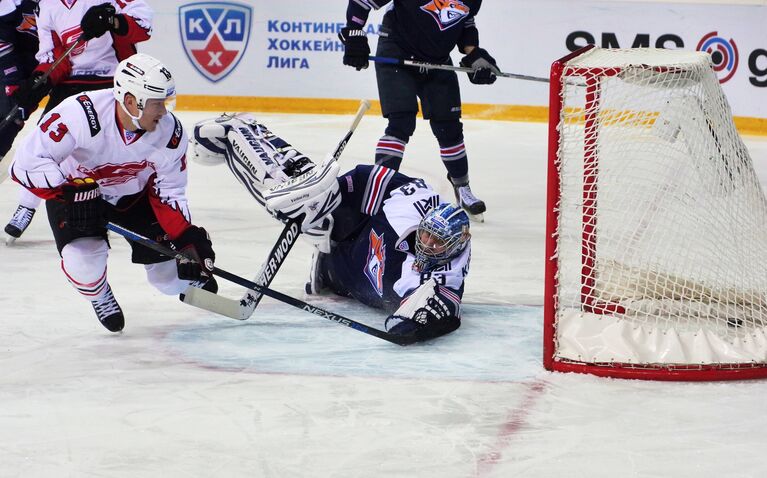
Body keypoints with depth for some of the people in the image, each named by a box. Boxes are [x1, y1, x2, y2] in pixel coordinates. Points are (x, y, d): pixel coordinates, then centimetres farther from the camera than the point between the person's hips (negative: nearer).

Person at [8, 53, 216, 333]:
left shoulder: (171, 133, -23)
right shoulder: (80, 114, -37)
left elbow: (168, 191, -10)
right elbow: (27, 162, -35)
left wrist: (189, 238, -21)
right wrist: (69, 193, -43)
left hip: (134, 194, 3)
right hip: (73, 192, -3)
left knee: (173, 279, 0)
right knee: (85, 264, -29)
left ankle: (196, 271, 40)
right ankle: (99, 296, 10)